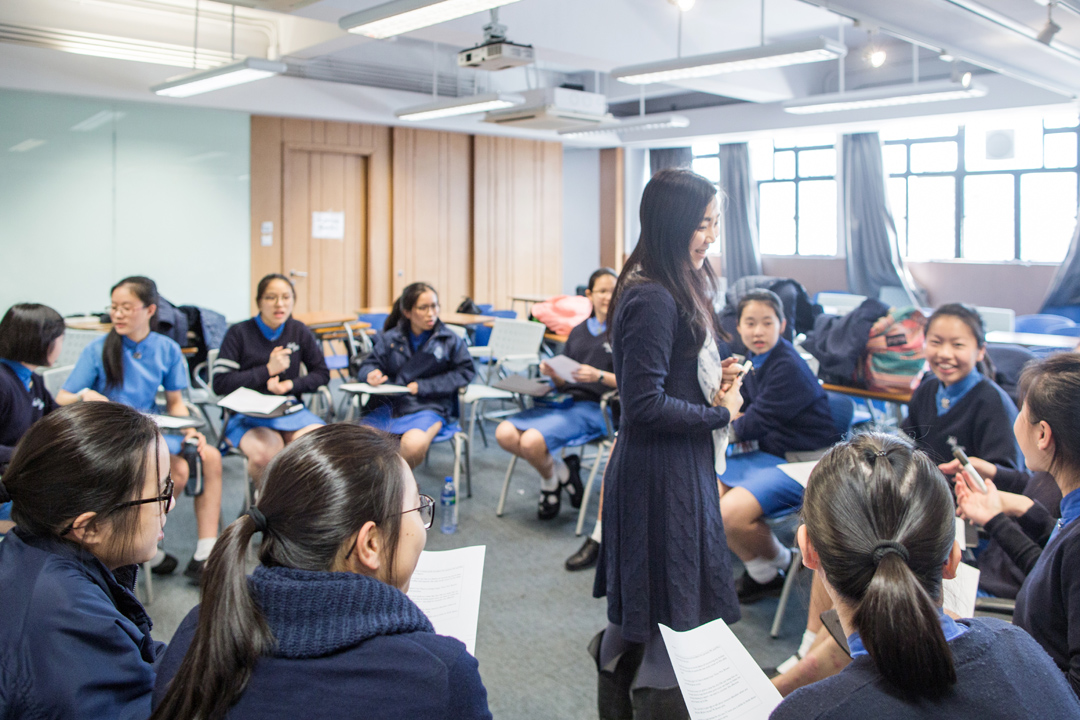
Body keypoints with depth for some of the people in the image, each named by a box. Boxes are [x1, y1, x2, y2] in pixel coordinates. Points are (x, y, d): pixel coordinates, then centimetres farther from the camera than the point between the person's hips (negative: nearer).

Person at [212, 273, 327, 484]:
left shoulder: (299, 331, 10)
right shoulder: (239, 333, -1)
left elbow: (322, 374, 13)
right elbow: (220, 383, -8)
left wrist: (290, 385, -6)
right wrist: (268, 370, -10)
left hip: (290, 411, 3)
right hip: (246, 414, -3)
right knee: (267, 452, -35)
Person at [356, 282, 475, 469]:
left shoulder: (449, 339, 3)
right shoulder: (390, 338, 10)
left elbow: (465, 371, 0)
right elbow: (368, 365, 16)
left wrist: (423, 387, -7)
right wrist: (371, 374, -11)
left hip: (430, 407, -2)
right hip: (390, 404, 2)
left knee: (414, 445, -36)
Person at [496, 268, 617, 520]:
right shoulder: (578, 331, 20)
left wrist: (599, 376, -20)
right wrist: (553, 374, -4)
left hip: (594, 407, -6)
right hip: (565, 401, 7)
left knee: (532, 441, -28)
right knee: (505, 434, -16)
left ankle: (550, 480, 6)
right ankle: (562, 469, 3)